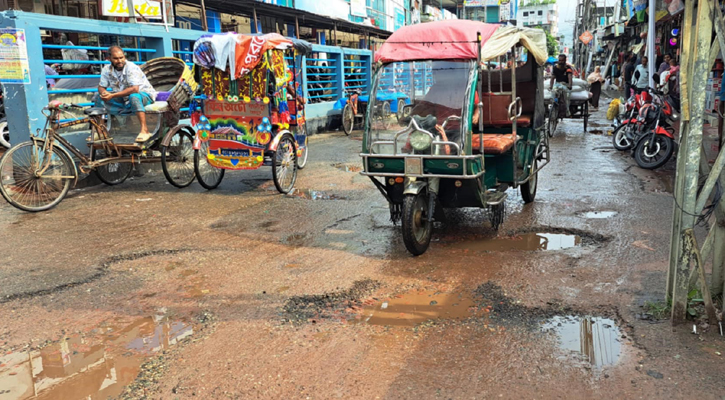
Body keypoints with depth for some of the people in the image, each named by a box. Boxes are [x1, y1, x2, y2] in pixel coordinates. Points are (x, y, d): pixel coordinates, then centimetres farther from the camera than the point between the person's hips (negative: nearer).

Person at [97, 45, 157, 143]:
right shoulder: (107, 70, -2)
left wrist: (112, 95, -34)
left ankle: (144, 130, -41)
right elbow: (101, 87, 2)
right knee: (99, 98, -7)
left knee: (134, 96, -40)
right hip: (123, 101, 6)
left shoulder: (131, 68, -21)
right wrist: (104, 93, -24)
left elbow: (134, 89, -33)